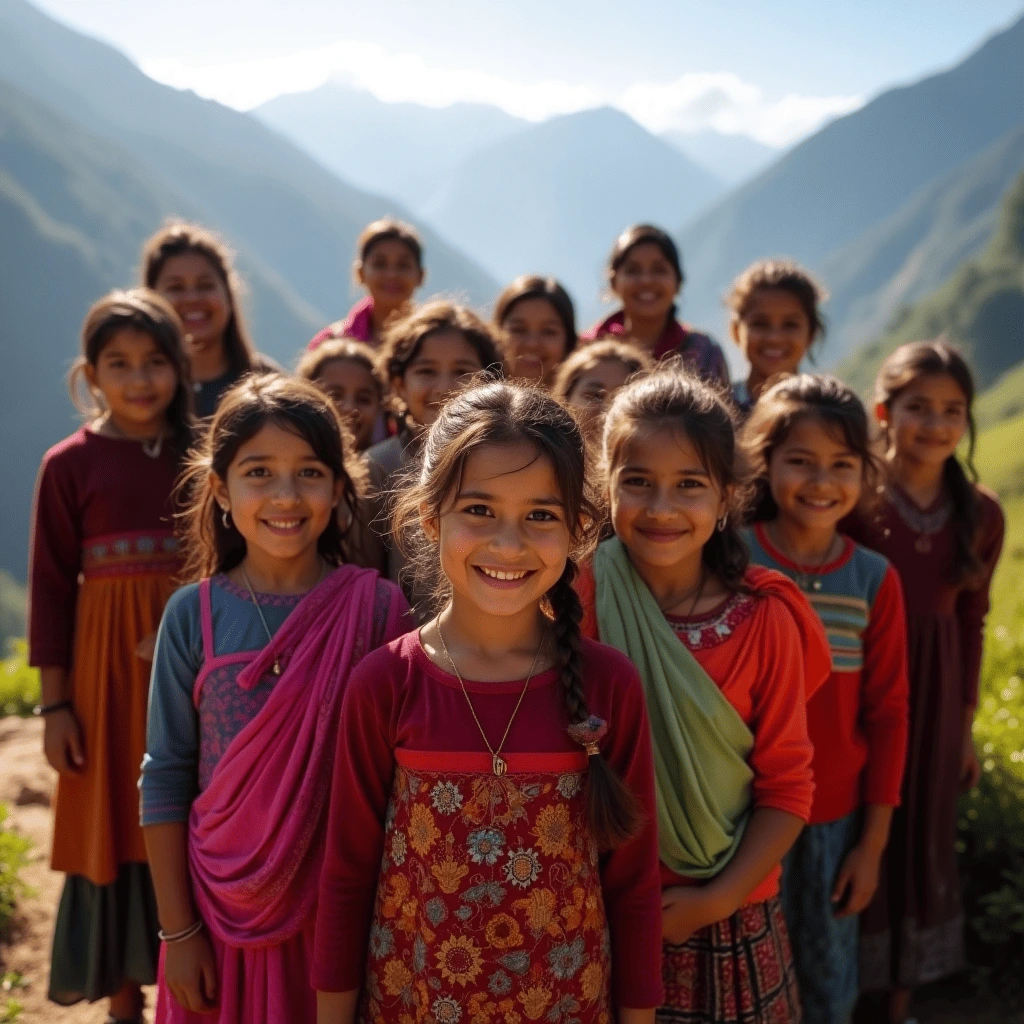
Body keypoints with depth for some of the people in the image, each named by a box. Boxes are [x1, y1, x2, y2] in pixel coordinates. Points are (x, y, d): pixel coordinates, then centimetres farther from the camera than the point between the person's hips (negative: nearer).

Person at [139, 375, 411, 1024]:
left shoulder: (378, 609, -9)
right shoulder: (194, 615, -6)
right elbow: (165, 780, -2)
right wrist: (178, 931, -2)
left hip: (341, 904, 0)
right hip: (223, 909, 1)